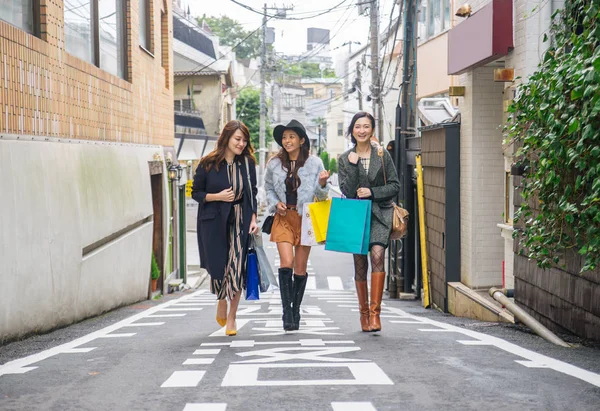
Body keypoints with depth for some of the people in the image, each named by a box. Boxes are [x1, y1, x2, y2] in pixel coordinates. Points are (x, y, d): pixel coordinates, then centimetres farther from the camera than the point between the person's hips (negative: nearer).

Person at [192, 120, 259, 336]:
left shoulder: (248, 163, 3)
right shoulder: (208, 164, -4)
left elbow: (253, 193, 9)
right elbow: (196, 192, 2)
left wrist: (253, 218, -1)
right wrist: (218, 196, -13)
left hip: (240, 221, 1)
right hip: (214, 221, -1)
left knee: (236, 268, -5)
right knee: (218, 266, 2)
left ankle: (231, 317, 9)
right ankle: (221, 302, 35)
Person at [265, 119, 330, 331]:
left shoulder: (314, 163, 0)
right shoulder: (274, 164, 3)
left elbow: (321, 195, 6)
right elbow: (268, 188, 17)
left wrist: (322, 184, -16)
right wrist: (276, 203, -1)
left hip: (305, 218, 0)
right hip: (283, 218, 0)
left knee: (301, 267, 4)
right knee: (286, 262, -15)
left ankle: (296, 310, 18)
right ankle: (286, 311, -9)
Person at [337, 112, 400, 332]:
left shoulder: (382, 155, 4)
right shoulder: (345, 159, 6)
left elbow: (395, 186, 4)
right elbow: (347, 191, -3)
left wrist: (372, 192, -9)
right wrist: (353, 166, -13)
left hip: (380, 213, -2)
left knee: (377, 253, -22)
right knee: (360, 264, 6)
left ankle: (375, 312, -22)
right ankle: (364, 313, 20)